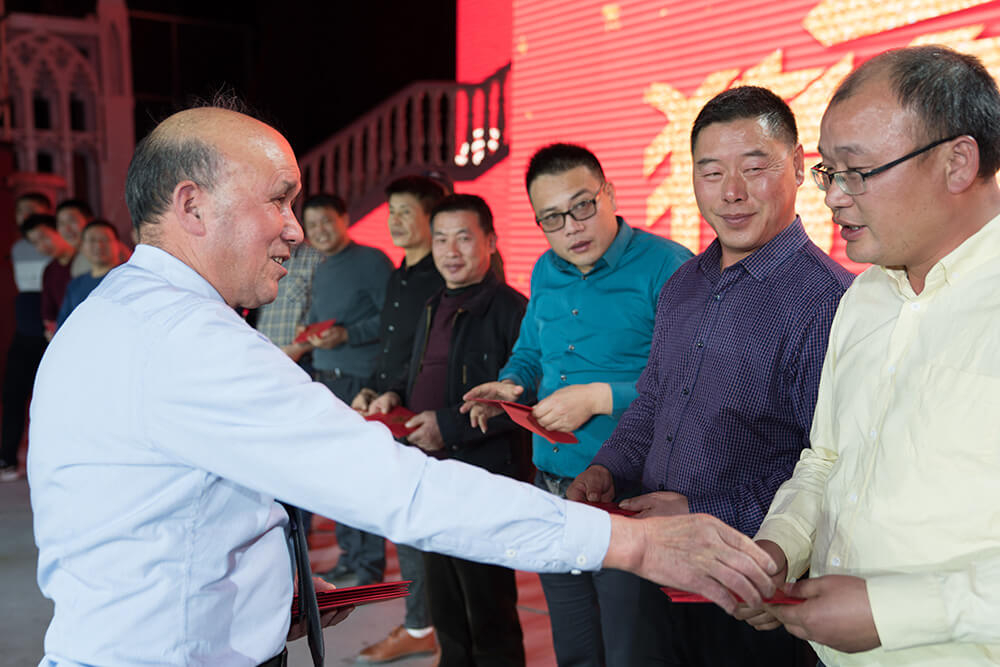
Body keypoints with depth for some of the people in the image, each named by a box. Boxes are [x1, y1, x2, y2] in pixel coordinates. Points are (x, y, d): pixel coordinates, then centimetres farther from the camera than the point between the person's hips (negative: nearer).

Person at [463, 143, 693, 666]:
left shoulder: (667, 266, -14)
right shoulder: (546, 273, 9)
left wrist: (600, 397, -22)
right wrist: (512, 385, 1)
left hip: (630, 498, -7)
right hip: (552, 487, 7)